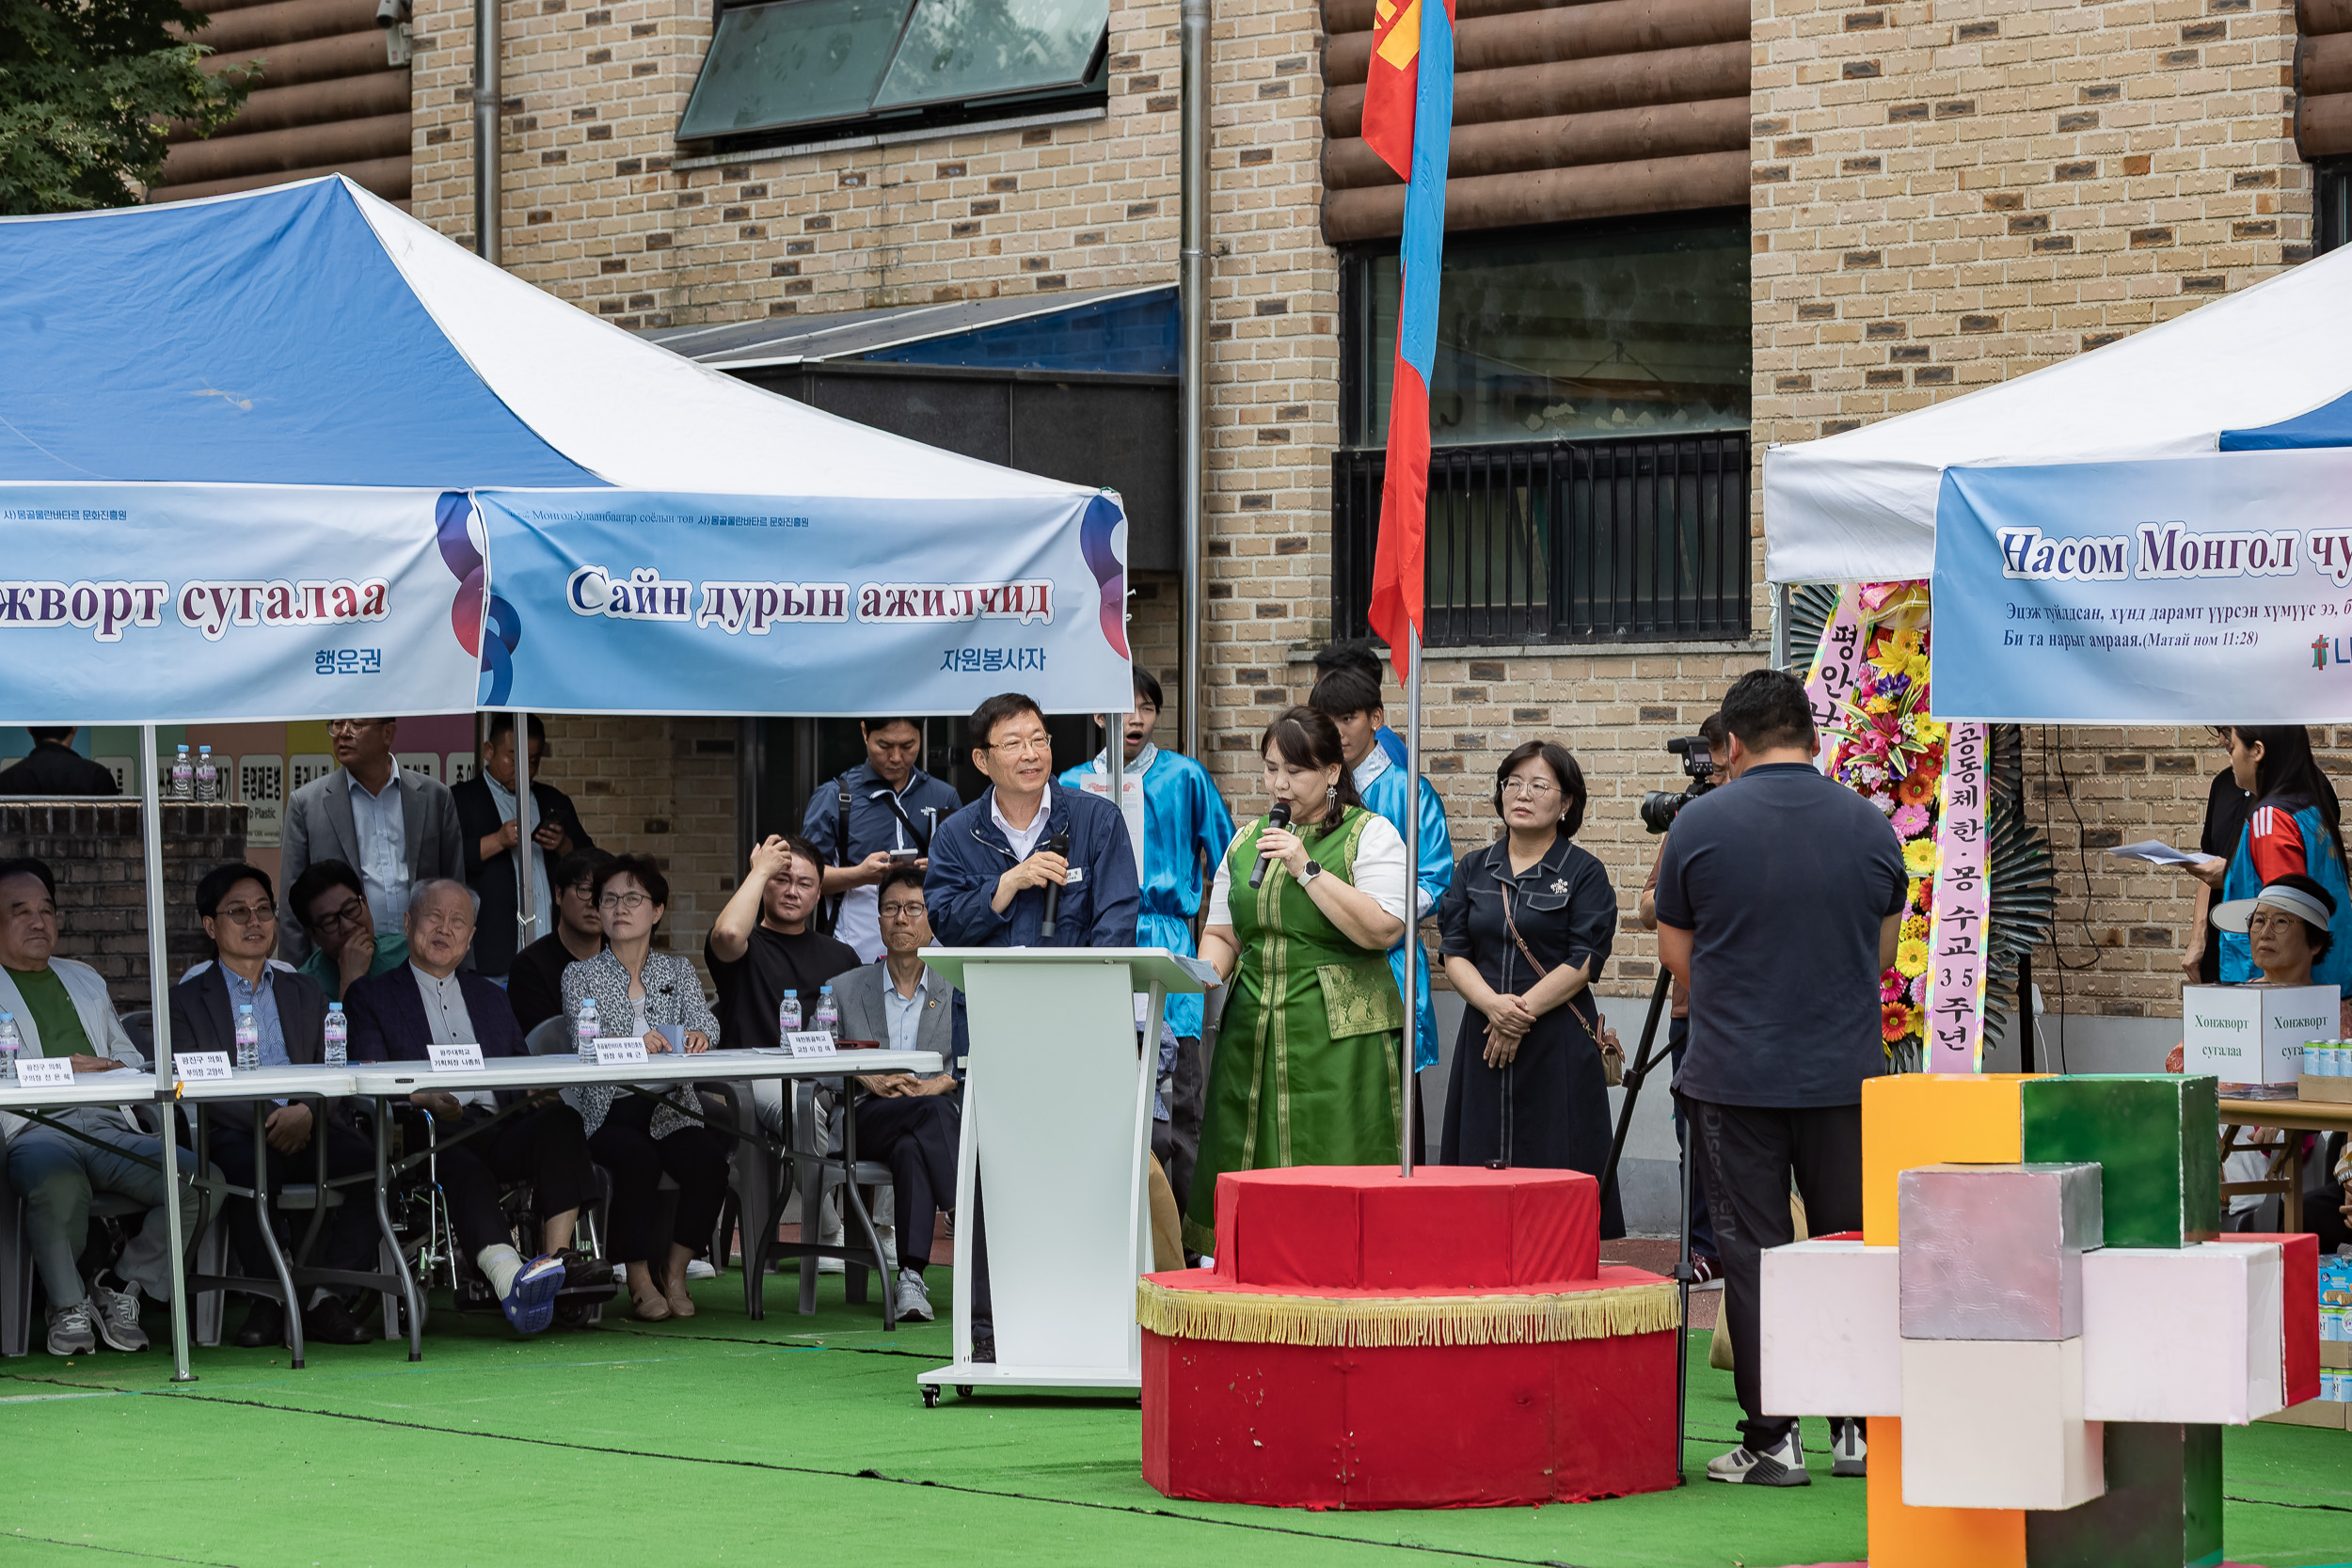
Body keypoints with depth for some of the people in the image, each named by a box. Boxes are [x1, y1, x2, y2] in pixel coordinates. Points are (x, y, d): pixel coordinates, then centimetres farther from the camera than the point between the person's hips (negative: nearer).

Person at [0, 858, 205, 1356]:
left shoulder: (85, 980, 33)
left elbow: (129, 1058, 31)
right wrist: (63, 1071, -10)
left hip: (110, 1126, 5)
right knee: (59, 1183, -42)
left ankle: (121, 1288, -6)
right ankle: (68, 1307, -18)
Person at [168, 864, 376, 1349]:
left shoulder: (305, 992, 25)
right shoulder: (188, 998, 14)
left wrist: (306, 1112, -11)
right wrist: (267, 1119, -15)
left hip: (308, 1128, 3)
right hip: (236, 1134, -3)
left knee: (366, 1156, -30)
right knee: (251, 1166, -39)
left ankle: (326, 1299, -25)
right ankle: (269, 1297, -22)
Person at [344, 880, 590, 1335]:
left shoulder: (491, 998, 31)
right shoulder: (373, 996, 17)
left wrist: (539, 1090, -3)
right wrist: (424, 1101, -19)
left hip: (500, 1131, 5)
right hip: (433, 1136, -4)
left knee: (562, 1120, -29)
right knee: (463, 1166, -40)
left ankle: (558, 1256, -41)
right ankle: (511, 1278, -63)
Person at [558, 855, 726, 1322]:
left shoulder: (679, 970, 16)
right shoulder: (581, 975, 8)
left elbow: (705, 1021, -3)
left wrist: (699, 1035, -29)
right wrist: (632, 1043, -32)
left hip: (667, 1111, 2)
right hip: (606, 1114, -2)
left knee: (708, 1156, -28)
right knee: (638, 1159, -34)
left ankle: (675, 1271, -11)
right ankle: (639, 1279, -18)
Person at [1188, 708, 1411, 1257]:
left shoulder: (1370, 835, 0)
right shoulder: (1247, 840, 17)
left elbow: (1383, 929, -14)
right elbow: (1222, 932, 22)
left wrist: (1307, 870, -13)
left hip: (1339, 1037, -5)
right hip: (1252, 1035, 5)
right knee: (1245, 1170, 0)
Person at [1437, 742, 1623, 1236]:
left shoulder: (1584, 874, 1)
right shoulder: (1474, 870, 13)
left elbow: (1583, 962, -7)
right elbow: (1454, 953, 5)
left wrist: (1522, 1011, -14)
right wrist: (1493, 1004, -13)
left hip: (1559, 1044, -4)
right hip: (1483, 1040, 4)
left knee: (1556, 1169, -6)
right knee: (1479, 1168, 1)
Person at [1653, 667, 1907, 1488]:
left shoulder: (1700, 825, -6)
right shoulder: (1870, 826, 2)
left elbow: (1676, 953, 5)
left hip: (1735, 1074, -2)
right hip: (1847, 1073, 2)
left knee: (1752, 1252, 2)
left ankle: (1770, 1439, 1)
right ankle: (1862, 1430, 13)